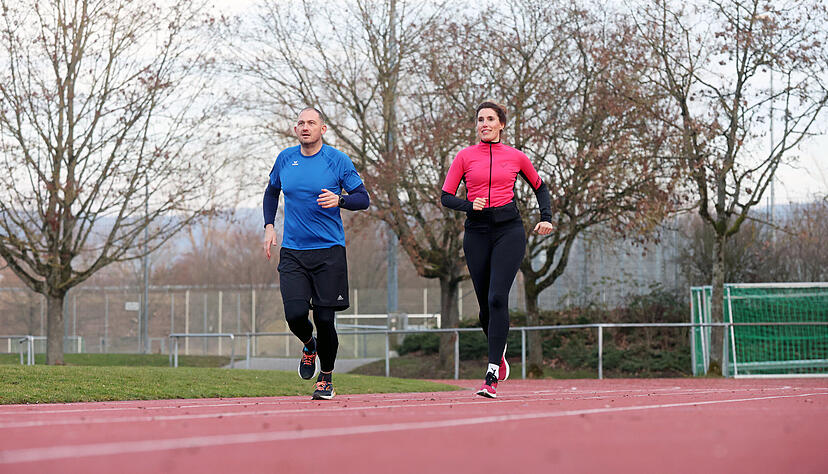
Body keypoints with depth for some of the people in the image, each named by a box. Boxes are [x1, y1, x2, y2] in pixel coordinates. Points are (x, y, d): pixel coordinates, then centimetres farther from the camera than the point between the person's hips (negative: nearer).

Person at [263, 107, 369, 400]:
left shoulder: (337, 160, -2)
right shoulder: (285, 159, 7)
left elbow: (363, 198, 0)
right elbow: (271, 192, 25)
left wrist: (339, 200, -20)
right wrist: (269, 226, 12)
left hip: (329, 251, -2)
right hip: (292, 252, 2)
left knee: (324, 319, -5)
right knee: (295, 314, -13)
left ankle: (326, 377, 18)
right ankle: (309, 346, 23)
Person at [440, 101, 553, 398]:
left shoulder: (516, 157, 7)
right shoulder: (465, 157, 7)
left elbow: (539, 187, 22)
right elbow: (446, 197, 6)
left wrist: (546, 217, 8)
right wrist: (469, 205, -13)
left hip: (509, 230, -2)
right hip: (477, 232, 2)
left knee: (497, 298, -16)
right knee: (485, 303, 4)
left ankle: (492, 377, -19)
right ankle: (499, 353, 36)